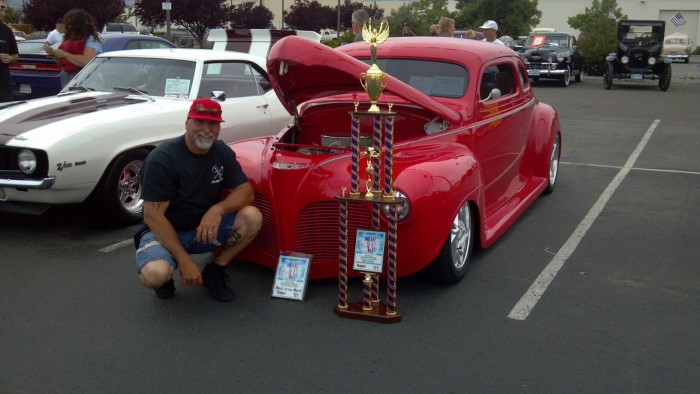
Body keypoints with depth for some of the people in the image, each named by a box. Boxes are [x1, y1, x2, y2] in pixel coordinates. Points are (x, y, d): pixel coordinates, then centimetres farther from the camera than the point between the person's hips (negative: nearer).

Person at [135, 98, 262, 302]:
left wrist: (219, 209, -28)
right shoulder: (162, 159, -20)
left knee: (252, 216, -19)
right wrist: (184, 261, -26)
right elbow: (153, 216, -22)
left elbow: (245, 191, -6)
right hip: (164, 231, -5)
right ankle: (166, 276, 3)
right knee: (155, 274, -36)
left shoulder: (222, 152, -3)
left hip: (205, 228, 5)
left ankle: (215, 270, -1)